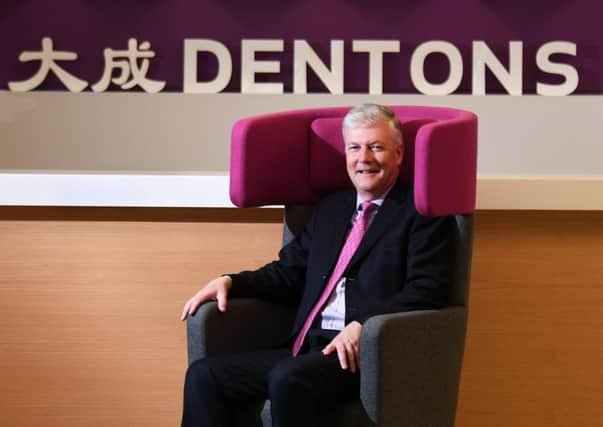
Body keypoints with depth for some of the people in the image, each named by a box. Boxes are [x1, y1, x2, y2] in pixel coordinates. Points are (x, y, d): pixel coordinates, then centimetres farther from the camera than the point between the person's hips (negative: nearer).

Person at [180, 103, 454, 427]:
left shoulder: (421, 212, 2)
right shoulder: (330, 208, 23)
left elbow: (427, 291, -9)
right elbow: (289, 273, 24)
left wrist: (364, 324, -23)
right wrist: (230, 282, 6)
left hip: (366, 351, -7)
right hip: (306, 349, 7)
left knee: (287, 379, -35)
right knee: (204, 374, -12)